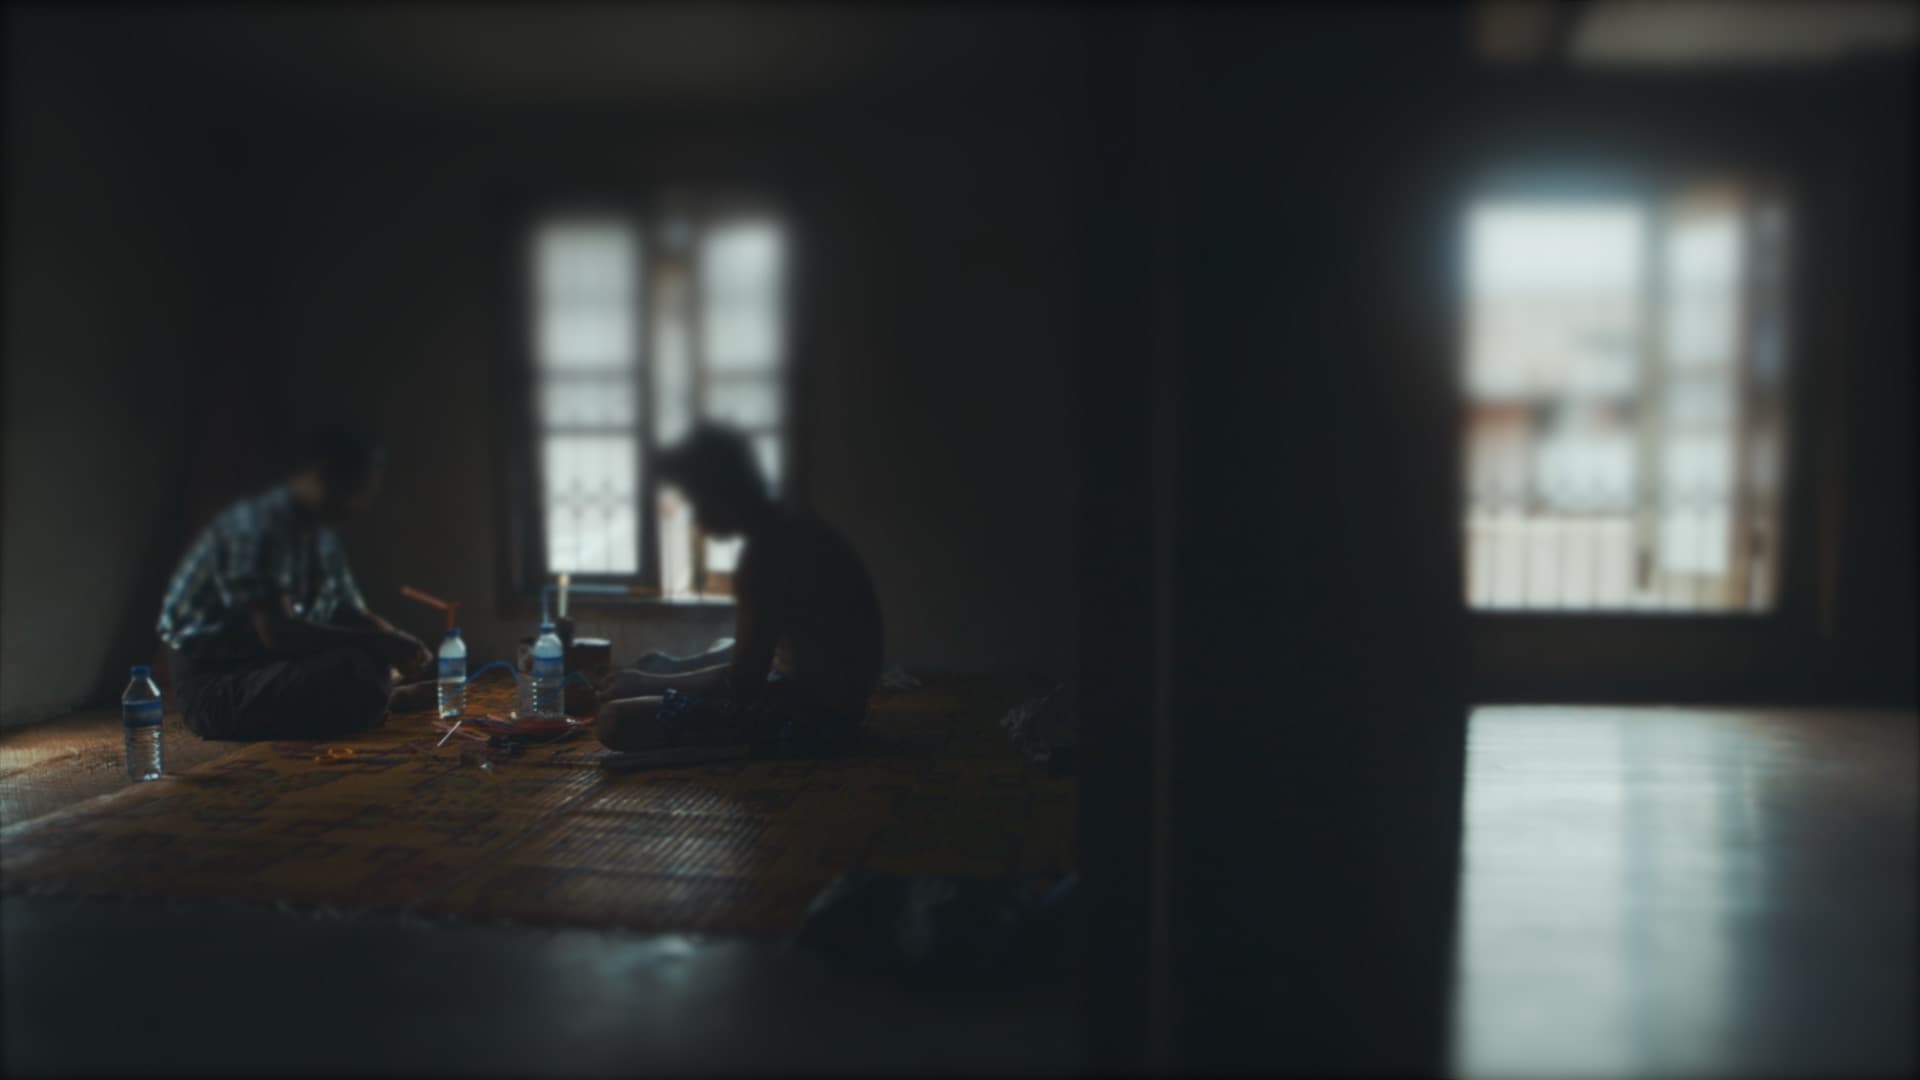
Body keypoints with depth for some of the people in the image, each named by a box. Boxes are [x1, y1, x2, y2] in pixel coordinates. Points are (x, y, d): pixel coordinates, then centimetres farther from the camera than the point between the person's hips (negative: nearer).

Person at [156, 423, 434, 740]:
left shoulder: (322, 538, 9)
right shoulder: (255, 527, -19)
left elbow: (357, 616, 16)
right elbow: (276, 632, -29)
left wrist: (397, 643, -5)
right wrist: (376, 642, -28)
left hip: (268, 671, 9)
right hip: (214, 684, -9)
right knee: (351, 669, -30)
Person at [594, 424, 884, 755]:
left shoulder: (765, 554, -23)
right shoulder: (790, 528, 8)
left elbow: (743, 681, -21)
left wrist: (649, 683, -9)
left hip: (809, 714, -10)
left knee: (615, 721, -19)